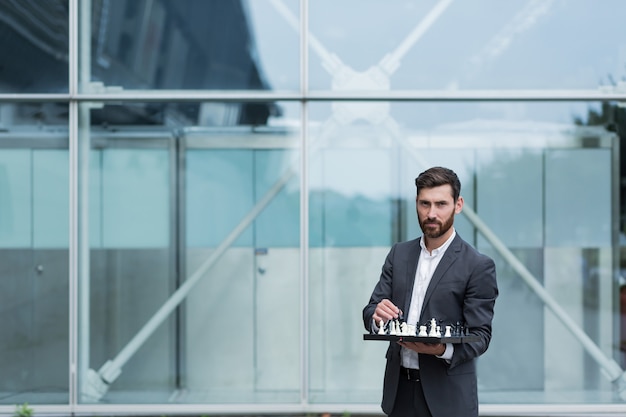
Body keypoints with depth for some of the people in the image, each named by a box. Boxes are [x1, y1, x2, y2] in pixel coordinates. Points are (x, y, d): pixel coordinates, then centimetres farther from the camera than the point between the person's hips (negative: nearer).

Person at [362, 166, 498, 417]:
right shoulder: (399, 254, 7)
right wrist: (377, 316, -17)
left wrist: (443, 350, -28)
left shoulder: (478, 266, -7)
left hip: (447, 395, -4)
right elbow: (370, 311, 6)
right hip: (399, 388, 4)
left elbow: (480, 335, -9)